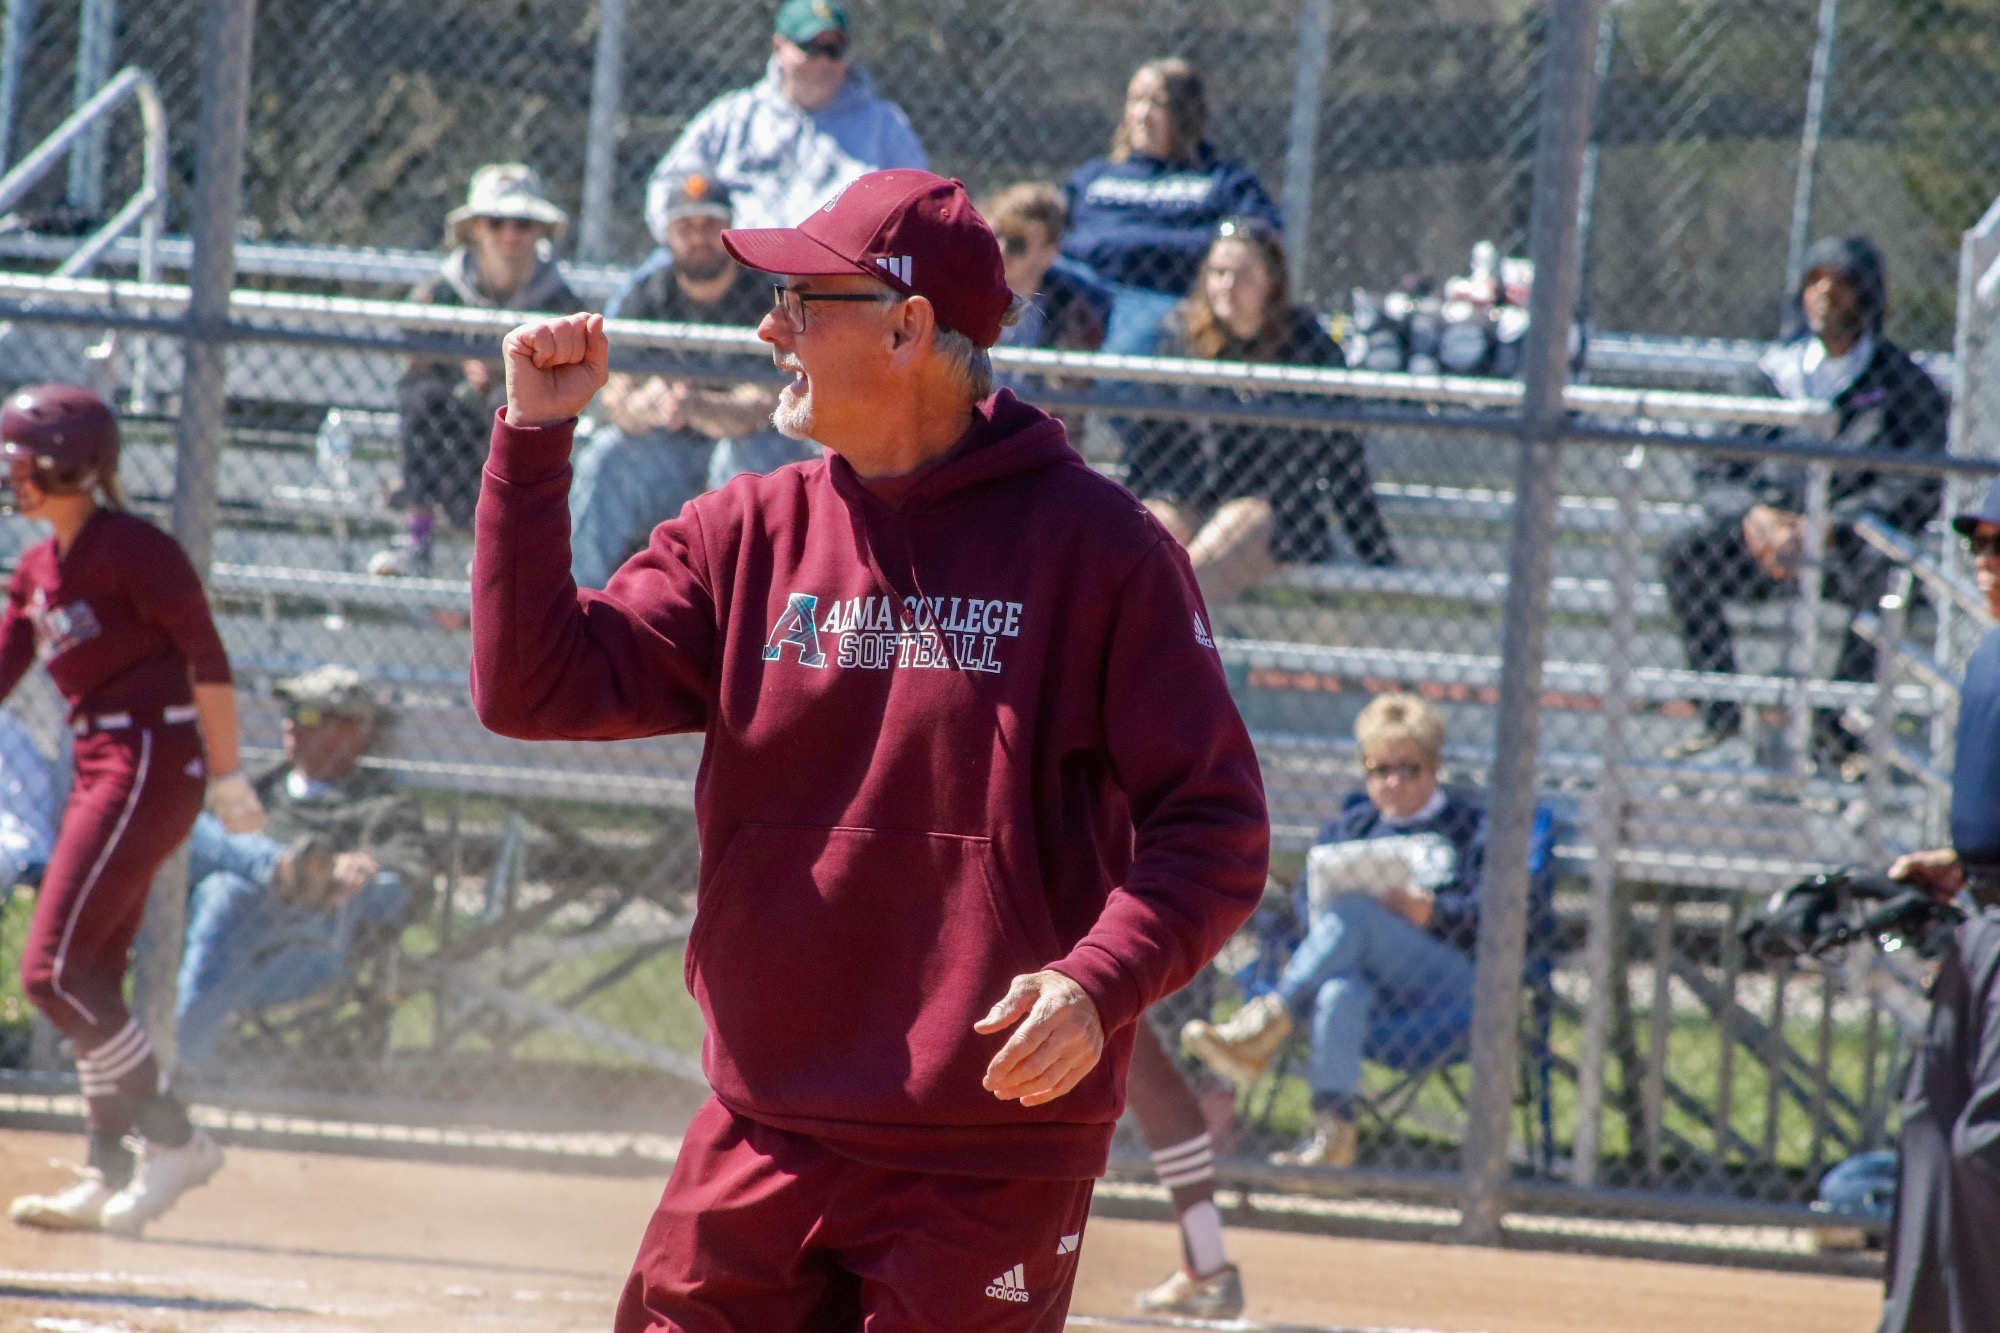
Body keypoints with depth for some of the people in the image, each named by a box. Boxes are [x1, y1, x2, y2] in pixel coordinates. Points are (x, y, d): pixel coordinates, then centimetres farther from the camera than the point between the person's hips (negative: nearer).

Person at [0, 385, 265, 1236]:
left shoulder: (131, 549, -11)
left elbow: (208, 661, -14)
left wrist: (227, 778, -16)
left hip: (151, 762, -9)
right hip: (100, 769, 9)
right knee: (88, 980, 10)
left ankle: (174, 1141, -8)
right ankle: (111, 1176, 14)